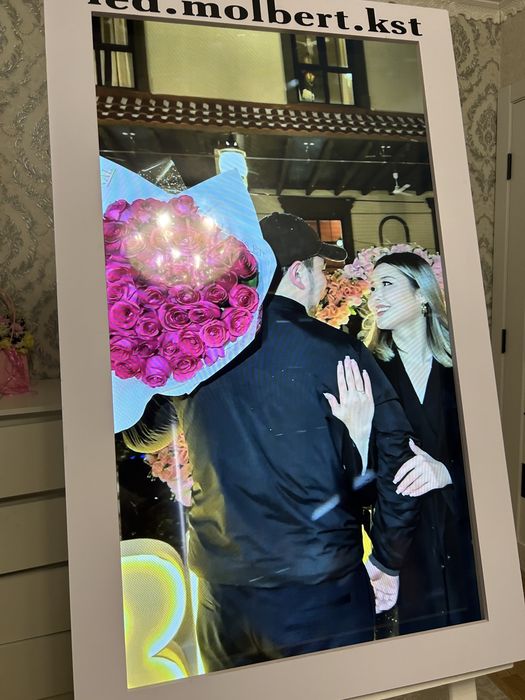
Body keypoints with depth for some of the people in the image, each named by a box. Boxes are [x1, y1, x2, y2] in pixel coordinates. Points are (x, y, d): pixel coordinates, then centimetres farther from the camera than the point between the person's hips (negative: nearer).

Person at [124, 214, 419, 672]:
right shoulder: (337, 351, -13)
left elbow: (141, 434, 13)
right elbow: (397, 459, -13)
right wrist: (387, 563, 2)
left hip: (220, 594, 4)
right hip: (321, 592, -3)